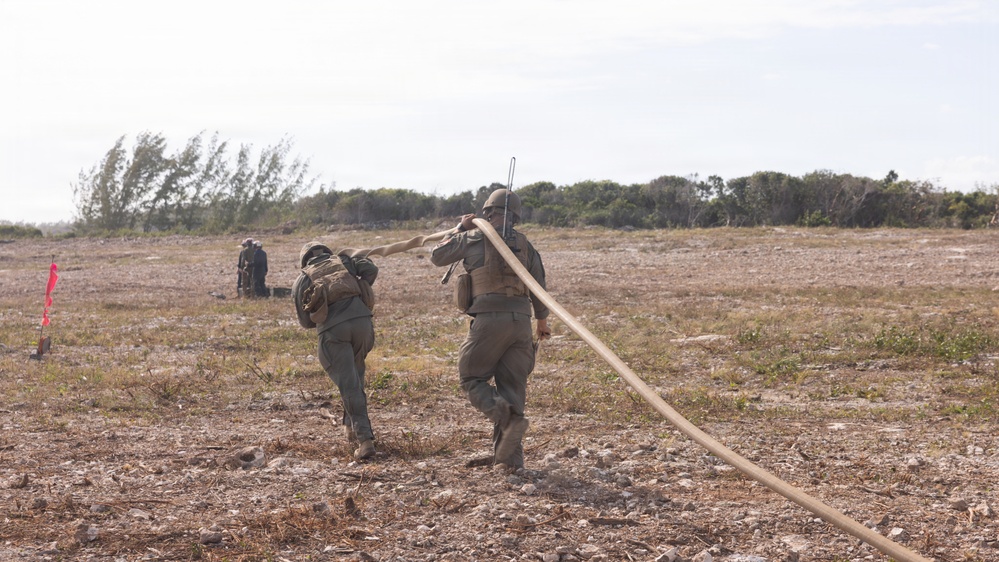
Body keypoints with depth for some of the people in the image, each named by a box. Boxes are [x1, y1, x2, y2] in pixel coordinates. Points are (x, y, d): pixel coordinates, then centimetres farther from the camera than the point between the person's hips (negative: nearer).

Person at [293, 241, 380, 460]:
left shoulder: (302, 280, 20)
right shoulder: (343, 261, 23)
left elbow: (305, 321, 19)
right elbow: (371, 269, 8)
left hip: (332, 329, -2)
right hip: (361, 320, 2)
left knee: (349, 385, -2)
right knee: (356, 372, 25)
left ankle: (364, 439, -12)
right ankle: (352, 426, 28)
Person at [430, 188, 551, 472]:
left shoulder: (474, 238, 2)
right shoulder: (525, 244, 13)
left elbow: (437, 256, 13)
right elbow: (539, 287, 16)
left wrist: (460, 228, 26)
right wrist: (542, 320, 32)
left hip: (489, 320, -4)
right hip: (520, 321, 4)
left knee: (472, 379, 8)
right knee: (512, 386, 8)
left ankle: (508, 418, -20)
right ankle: (509, 457, 1)